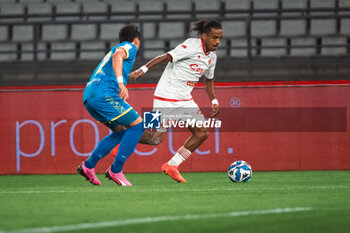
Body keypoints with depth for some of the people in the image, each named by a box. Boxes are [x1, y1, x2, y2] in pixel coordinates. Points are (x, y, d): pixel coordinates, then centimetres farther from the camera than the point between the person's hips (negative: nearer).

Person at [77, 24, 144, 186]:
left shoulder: (112, 50, 35)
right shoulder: (130, 47, 7)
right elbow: (117, 55, -16)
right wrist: (121, 82, -29)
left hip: (89, 96, 9)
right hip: (104, 94, -9)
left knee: (121, 131, 19)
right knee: (137, 124, -3)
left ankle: (88, 166, 10)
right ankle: (116, 170, -7)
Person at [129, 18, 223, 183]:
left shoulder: (212, 57, 9)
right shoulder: (192, 45, -15)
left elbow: (208, 80, 25)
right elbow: (167, 57, -20)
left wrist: (214, 101, 15)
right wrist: (143, 69, -27)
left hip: (185, 100, 8)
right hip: (166, 97, -8)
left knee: (202, 133, -3)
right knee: (156, 138, -9)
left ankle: (172, 166, 7)